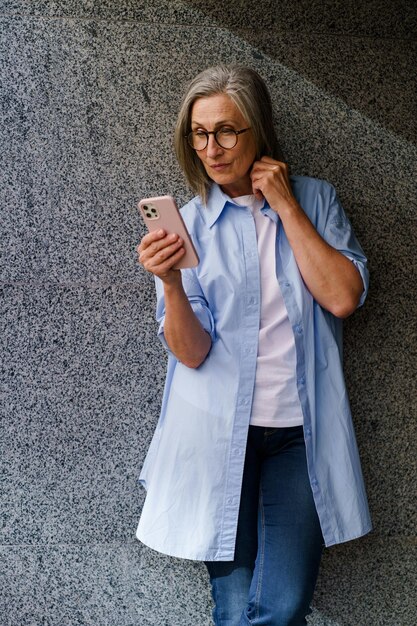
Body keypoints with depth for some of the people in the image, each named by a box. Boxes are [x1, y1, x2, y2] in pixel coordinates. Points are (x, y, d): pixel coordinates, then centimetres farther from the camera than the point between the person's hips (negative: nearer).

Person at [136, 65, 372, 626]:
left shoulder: (315, 199, 5)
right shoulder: (189, 223, 2)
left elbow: (343, 298, -10)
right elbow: (191, 352, -6)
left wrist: (286, 206, -9)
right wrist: (170, 283, -25)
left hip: (301, 431, 0)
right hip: (219, 431, 0)